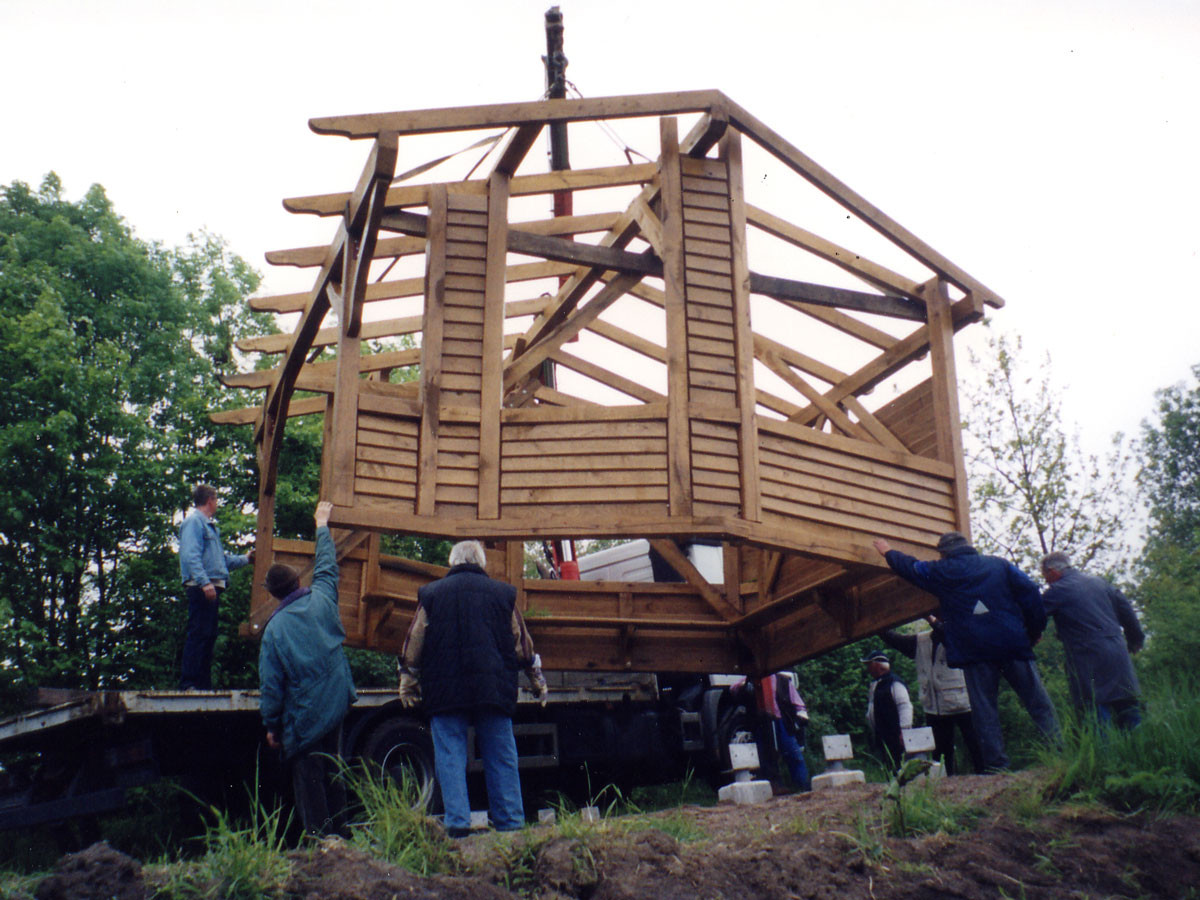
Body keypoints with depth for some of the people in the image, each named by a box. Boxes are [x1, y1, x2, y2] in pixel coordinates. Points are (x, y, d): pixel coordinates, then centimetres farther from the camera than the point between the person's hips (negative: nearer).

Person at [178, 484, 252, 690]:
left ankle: (204, 684, 14)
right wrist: (204, 582, -27)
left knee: (208, 636, 10)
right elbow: (191, 556, -18)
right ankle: (188, 684, -12)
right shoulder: (193, 522, -6)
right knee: (198, 634, -12)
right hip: (201, 588, -10)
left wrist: (245, 559, 40)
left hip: (211, 588, 10)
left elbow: (222, 559, 32)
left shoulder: (210, 526, 24)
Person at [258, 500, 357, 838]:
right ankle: (338, 830, 24)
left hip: (302, 718, -5)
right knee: (332, 773, 17)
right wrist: (322, 526, 30)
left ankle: (319, 838, 6)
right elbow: (327, 568, 17)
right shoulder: (321, 600, -3)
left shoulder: (274, 628, -11)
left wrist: (272, 726, 2)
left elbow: (271, 684, -9)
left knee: (309, 782, 3)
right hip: (336, 706, 5)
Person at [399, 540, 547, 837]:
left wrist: (407, 685, 21)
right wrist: (538, 683, 23)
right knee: (501, 759, 8)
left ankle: (457, 823, -3)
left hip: (444, 691, -1)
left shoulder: (430, 594, 6)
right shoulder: (503, 593, 7)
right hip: (494, 690, 1)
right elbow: (523, 645, 12)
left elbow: (413, 646, 9)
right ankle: (510, 821, 9)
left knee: (450, 758, 3)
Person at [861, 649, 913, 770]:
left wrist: (903, 731, -19)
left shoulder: (894, 683, -9)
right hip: (881, 737, 9)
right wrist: (874, 733, 22)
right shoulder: (874, 685, 18)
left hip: (894, 737, -9)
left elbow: (905, 706, -15)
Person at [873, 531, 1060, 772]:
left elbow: (909, 567, 24)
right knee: (1039, 705, 4)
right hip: (1013, 644, 2)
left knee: (985, 713, 1)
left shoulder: (940, 571, 9)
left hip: (974, 651, -1)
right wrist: (1035, 631, 12)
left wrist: (887, 552, 42)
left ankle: (997, 768, -2)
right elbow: (1030, 592, 6)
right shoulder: (999, 564, 12)